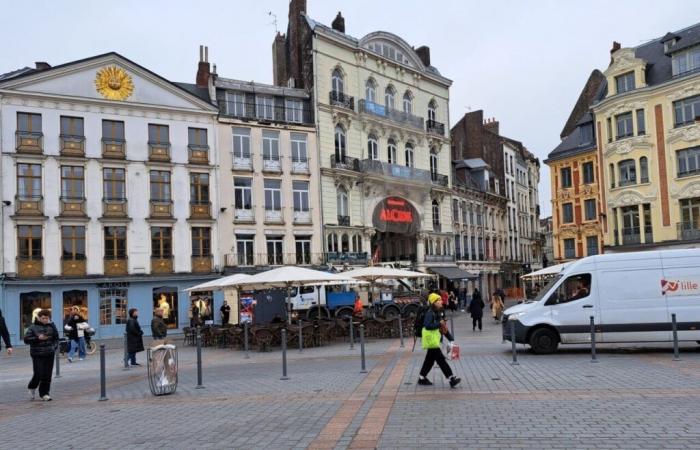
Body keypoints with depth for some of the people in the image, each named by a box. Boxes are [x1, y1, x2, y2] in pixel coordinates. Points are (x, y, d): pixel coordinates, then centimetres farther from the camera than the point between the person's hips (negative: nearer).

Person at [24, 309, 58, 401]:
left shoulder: (51, 326, 8)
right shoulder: (33, 327, -1)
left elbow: (56, 337, 8)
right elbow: (26, 339, -5)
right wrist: (37, 338, -15)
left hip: (49, 354, 3)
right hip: (37, 354, -3)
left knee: (47, 375, 2)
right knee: (39, 374, -4)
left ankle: (44, 393, 12)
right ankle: (32, 387, 26)